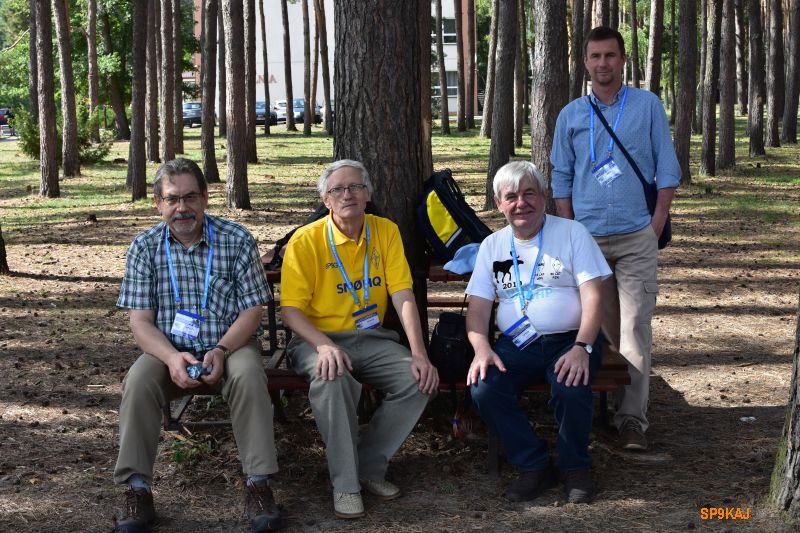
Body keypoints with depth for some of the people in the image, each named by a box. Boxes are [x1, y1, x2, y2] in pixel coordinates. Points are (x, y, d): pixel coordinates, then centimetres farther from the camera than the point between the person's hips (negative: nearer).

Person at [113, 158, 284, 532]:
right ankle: (137, 491, -22)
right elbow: (140, 322, -5)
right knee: (138, 381, -29)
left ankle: (258, 484, -26)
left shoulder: (237, 240, -4)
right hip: (169, 349, 1)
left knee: (248, 375, -33)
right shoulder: (145, 247, -1)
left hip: (231, 345, -1)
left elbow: (252, 310, -4)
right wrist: (171, 358, -25)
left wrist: (221, 351, -22)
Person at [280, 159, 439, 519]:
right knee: (332, 380, -37)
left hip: (371, 338, 4)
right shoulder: (306, 241, -7)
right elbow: (291, 309, -10)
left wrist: (419, 354, -16)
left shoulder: (386, 232, 3)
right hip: (319, 339, -3)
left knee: (420, 380, -22)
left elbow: (403, 296, -3)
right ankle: (345, 483, -18)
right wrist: (324, 345, -29)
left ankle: (370, 467, -2)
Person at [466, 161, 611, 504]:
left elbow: (592, 296, -5)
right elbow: (478, 307, 7)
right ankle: (535, 466, -5)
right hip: (516, 345, 3)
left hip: (569, 340, -3)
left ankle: (575, 466, -5)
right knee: (484, 390, -26)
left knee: (570, 389, -34)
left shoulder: (572, 233, 3)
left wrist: (582, 348, -21)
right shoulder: (492, 246, 13)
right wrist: (482, 349, -14)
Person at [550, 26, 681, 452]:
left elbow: (667, 169, 4)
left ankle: (632, 416, -8)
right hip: (587, 237, 2)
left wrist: (657, 222, -5)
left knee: (635, 325, -8)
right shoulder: (570, 116, 10)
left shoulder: (648, 106, 5)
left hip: (636, 237, -2)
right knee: (597, 327, 8)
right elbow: (561, 177, 12)